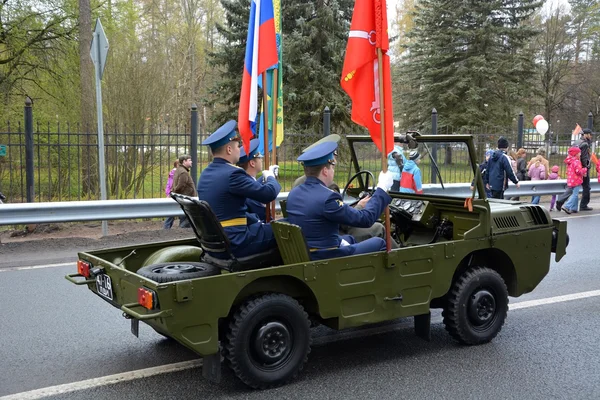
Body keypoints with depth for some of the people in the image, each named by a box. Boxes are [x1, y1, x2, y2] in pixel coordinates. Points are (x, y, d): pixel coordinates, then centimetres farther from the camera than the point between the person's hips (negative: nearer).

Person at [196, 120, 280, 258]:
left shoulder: (205, 174, 9)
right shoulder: (232, 174, -19)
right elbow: (269, 193, -15)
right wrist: (270, 177, 5)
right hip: (234, 244, -9)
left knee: (260, 225, 27)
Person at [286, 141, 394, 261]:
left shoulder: (294, 194, 1)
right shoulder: (327, 197, -25)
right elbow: (365, 219, -19)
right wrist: (382, 189, -8)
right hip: (325, 258, -8)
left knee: (349, 239, 33)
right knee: (379, 243, 9)